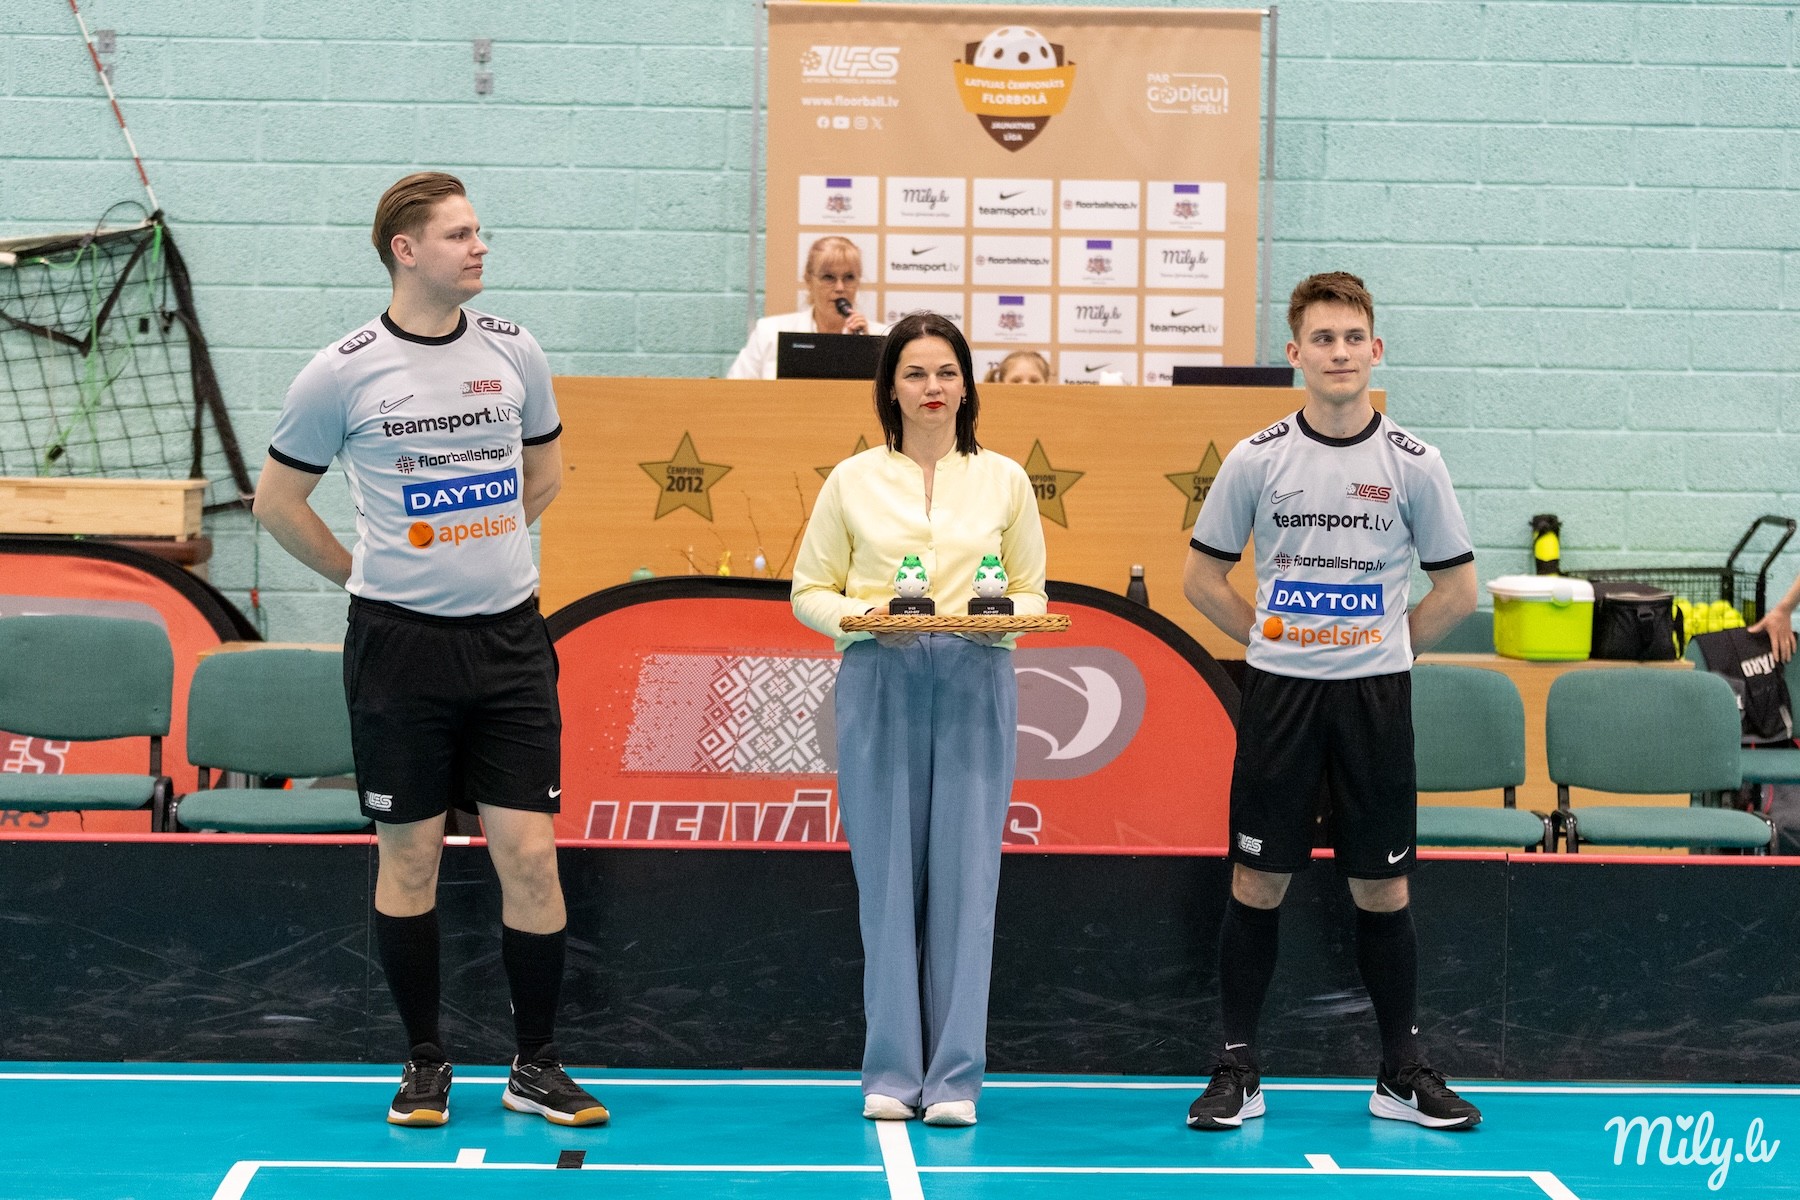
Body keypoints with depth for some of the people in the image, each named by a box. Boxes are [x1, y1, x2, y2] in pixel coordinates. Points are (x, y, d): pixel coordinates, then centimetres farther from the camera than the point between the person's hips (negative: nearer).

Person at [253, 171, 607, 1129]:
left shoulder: (513, 352, 4)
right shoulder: (343, 371, -5)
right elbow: (277, 499, 5)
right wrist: (364, 573, 8)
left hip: (508, 637, 3)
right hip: (399, 644, -2)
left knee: (529, 853, 0)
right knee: (409, 858, 5)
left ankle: (536, 1066, 12)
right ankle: (425, 1063, 19)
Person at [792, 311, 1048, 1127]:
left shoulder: (1004, 479, 12)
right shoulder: (853, 480, 9)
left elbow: (1032, 591, 13)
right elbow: (809, 589, 10)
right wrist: (860, 615, -10)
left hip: (975, 685, 1)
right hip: (878, 685, 0)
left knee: (964, 874, -3)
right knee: (886, 873, -2)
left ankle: (955, 1075, 2)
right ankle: (891, 1071, 5)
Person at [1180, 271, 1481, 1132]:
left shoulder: (1413, 464, -1)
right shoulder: (1256, 459, -1)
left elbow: (1456, 587, 7)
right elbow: (1202, 577, 8)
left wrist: (1383, 647, 3)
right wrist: (1275, 640, 3)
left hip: (1374, 698, 0)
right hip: (1278, 692, 0)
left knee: (1382, 885, 5)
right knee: (1259, 879, 2)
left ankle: (1401, 1073, 16)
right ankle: (1238, 1069, 11)